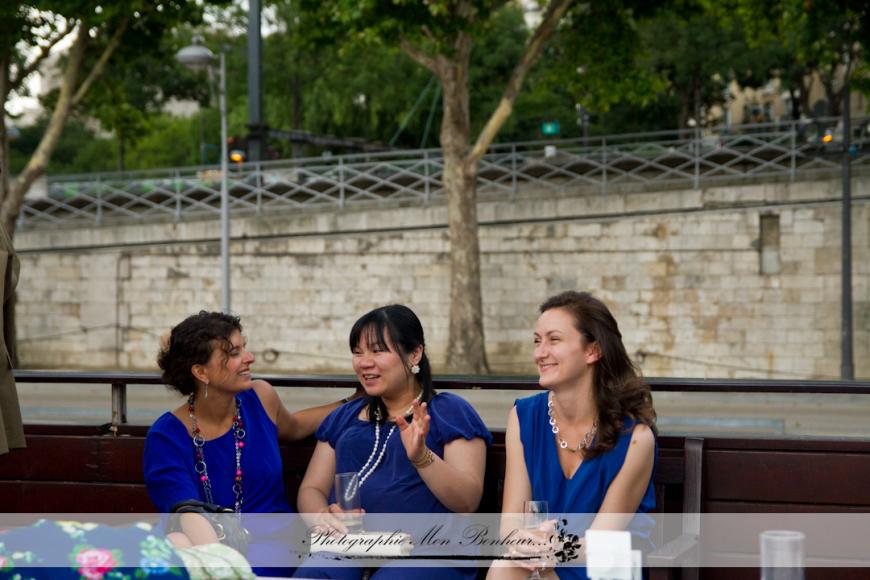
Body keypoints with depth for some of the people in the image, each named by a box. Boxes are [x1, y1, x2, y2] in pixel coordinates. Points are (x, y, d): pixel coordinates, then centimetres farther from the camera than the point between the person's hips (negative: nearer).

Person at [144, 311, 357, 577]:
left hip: (272, 545, 1)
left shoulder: (260, 397, 3)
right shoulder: (167, 436, -9)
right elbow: (189, 513, -24)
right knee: (175, 543, -37)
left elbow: (293, 427, 30)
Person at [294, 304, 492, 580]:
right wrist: (322, 515, -7)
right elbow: (311, 489, 17)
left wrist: (422, 458, -21)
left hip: (428, 550, -3)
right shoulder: (343, 418, 24)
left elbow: (468, 502, -3)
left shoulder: (450, 412, 8)